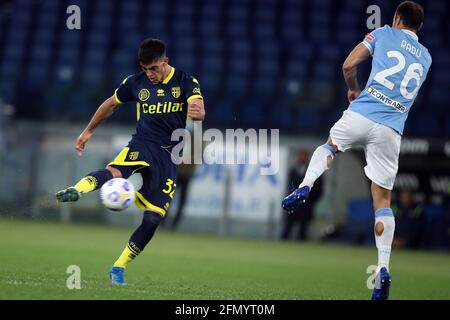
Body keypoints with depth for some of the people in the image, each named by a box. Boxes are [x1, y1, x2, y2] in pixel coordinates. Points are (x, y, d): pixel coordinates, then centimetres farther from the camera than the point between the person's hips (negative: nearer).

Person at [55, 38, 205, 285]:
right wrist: (88, 131, 25)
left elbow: (200, 111, -19)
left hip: (169, 156, 0)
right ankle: (77, 191, -63)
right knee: (115, 173, -36)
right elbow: (111, 104, 21)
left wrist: (196, 112, -45)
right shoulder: (136, 82, 4)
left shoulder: (185, 82, -2)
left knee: (153, 218, -6)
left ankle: (119, 267, 8)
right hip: (142, 144, 0)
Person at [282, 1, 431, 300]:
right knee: (383, 200, 7)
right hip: (392, 130, 2)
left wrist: (354, 89, 24)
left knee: (328, 146, 29)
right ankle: (384, 268, -4)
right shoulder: (426, 57, 21)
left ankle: (305, 186, -1)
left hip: (361, 115, -2)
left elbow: (348, 65, 4)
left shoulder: (384, 33, 9)